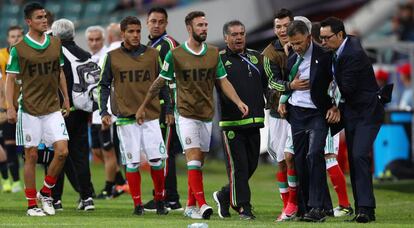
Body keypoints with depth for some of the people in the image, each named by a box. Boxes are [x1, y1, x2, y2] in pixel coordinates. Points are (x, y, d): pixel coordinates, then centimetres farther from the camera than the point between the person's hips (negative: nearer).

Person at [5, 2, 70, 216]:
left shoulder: (56, 44, 6)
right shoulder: (18, 49, -7)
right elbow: (10, 79, -4)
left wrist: (66, 100, 14)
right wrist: (10, 107, -12)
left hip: (53, 108, 3)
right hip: (29, 109, -3)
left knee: (62, 151, -8)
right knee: (31, 156, 1)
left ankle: (45, 193, 12)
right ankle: (32, 204, 9)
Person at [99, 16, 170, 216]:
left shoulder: (152, 54, 6)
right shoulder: (113, 57, 5)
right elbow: (104, 85, 10)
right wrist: (104, 112, 1)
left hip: (151, 115, 0)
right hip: (126, 117, 0)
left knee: (157, 160, -5)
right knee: (132, 163, -1)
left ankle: (160, 200, 10)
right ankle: (137, 204, 7)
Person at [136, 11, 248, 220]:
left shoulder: (214, 53, 6)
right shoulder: (175, 55, -5)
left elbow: (223, 81, 9)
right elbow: (160, 82, 4)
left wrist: (238, 101, -6)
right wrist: (143, 107, 9)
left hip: (207, 115, 4)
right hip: (186, 114, -4)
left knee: (198, 163, 8)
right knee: (194, 158, -16)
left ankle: (190, 206, 16)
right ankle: (202, 205, -24)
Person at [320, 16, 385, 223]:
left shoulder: (353, 54, -21)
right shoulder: (341, 49, 7)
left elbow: (347, 88, -21)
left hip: (367, 113, -9)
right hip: (351, 113, 9)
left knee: (359, 156, -19)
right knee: (353, 160, 7)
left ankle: (365, 208, -20)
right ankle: (362, 209, 10)